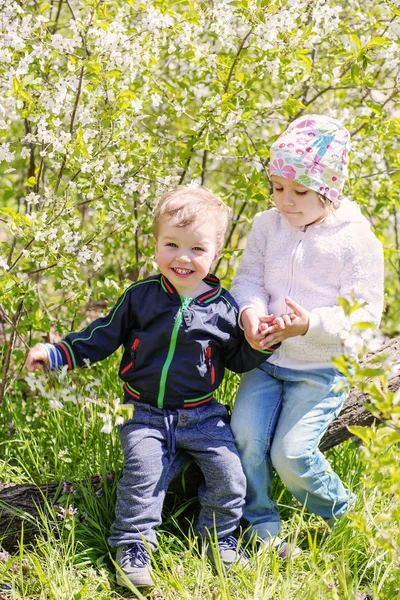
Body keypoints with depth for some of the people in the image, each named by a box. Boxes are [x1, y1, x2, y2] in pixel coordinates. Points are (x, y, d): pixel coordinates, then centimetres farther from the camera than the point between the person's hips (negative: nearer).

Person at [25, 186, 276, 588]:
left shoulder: (222, 306, -1)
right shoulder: (140, 297, -2)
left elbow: (239, 359, 10)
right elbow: (103, 336, 6)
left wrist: (261, 344, -11)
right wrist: (56, 353, -3)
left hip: (201, 415, 1)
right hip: (146, 414, -1)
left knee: (229, 472, -8)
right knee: (142, 472, -20)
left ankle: (219, 539, 16)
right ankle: (133, 547, -4)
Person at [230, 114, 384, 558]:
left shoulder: (356, 240, -12)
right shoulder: (268, 225, 2)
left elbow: (365, 313, -14)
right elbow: (249, 277, 3)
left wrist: (311, 325, -31)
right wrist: (250, 311, -22)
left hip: (322, 368, -4)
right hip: (266, 359, 4)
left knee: (292, 452, -13)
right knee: (245, 436, -11)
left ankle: (342, 514, 17)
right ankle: (260, 528, 11)